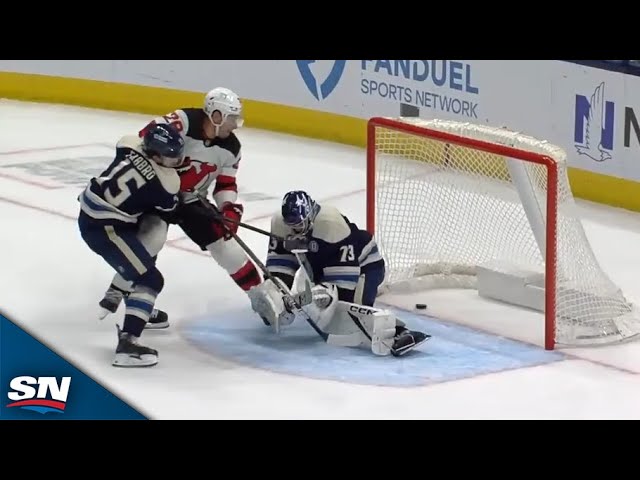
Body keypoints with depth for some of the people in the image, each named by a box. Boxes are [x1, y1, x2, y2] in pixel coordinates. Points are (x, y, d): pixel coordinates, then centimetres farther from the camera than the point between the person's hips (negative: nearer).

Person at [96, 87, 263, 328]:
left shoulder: (231, 148, -6)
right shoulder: (184, 122, -27)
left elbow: (226, 184, 3)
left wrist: (230, 209, -13)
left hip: (192, 199, 5)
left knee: (224, 242, 1)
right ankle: (117, 293, -10)